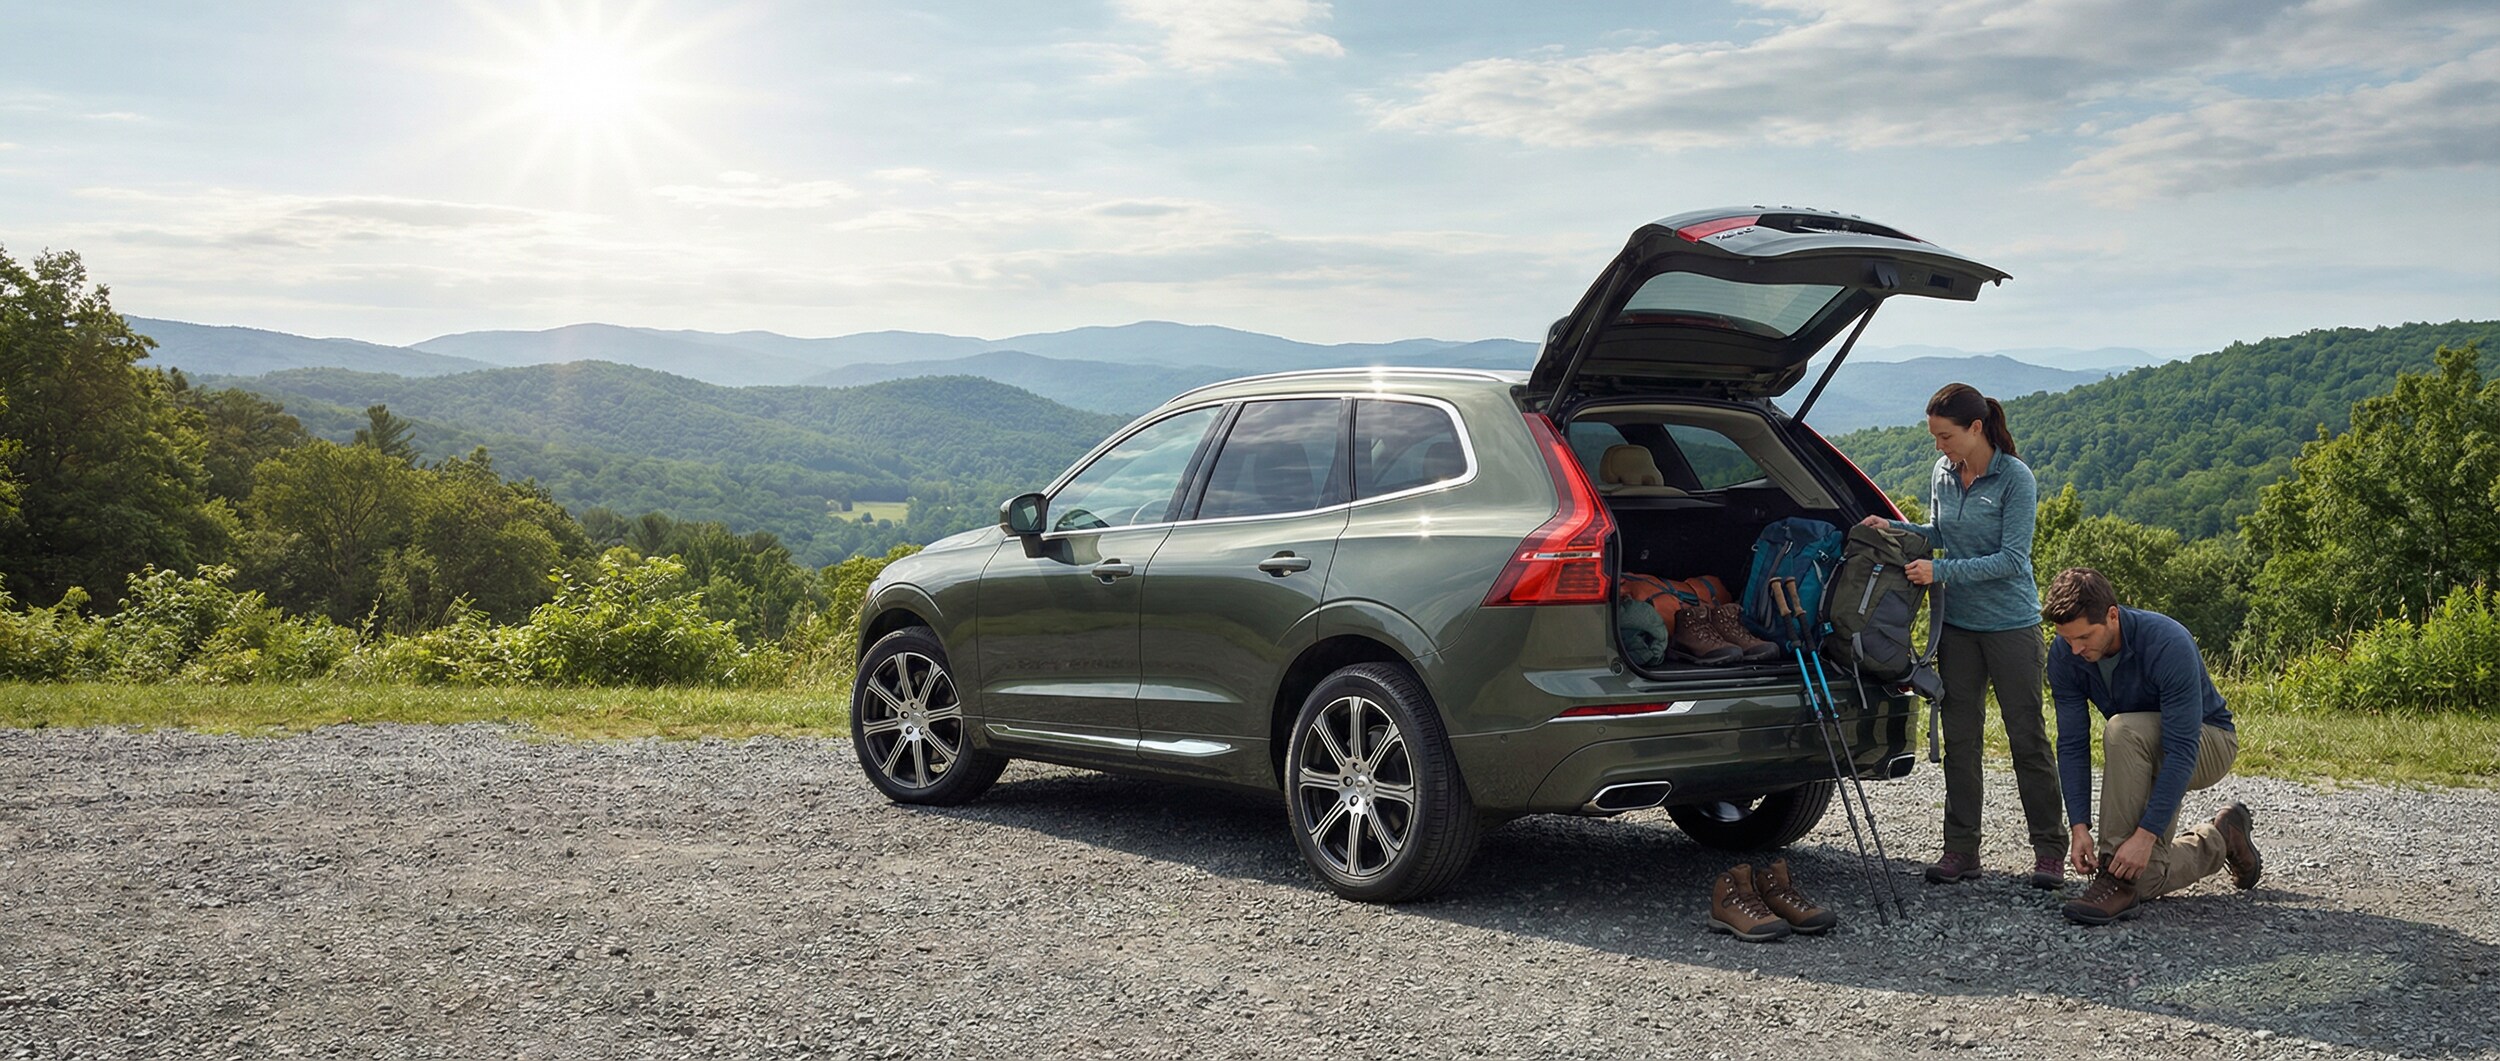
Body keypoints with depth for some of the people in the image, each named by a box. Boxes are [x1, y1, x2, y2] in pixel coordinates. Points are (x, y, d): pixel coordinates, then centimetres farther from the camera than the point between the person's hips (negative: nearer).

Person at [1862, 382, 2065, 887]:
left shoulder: (2015, 479, -14)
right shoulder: (1943, 473, 3)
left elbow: (2011, 559, -18)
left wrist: (1940, 571, -21)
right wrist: (1895, 527, 2)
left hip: (2011, 623, -6)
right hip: (1957, 623, 6)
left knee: (2027, 736, 1)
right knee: (1960, 737, 7)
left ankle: (2049, 850, 11)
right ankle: (1961, 850, 13)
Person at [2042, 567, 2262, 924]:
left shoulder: (2169, 644, -34)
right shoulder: (2064, 655, -18)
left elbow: (2182, 751, -35)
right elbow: (2072, 745, -15)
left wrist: (2145, 834, -39)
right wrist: (2079, 826, -24)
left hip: (2207, 744, -5)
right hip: (2144, 753, 6)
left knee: (2123, 730, -38)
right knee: (2147, 881, -6)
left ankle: (2117, 879, -30)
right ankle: (2219, 838, 26)